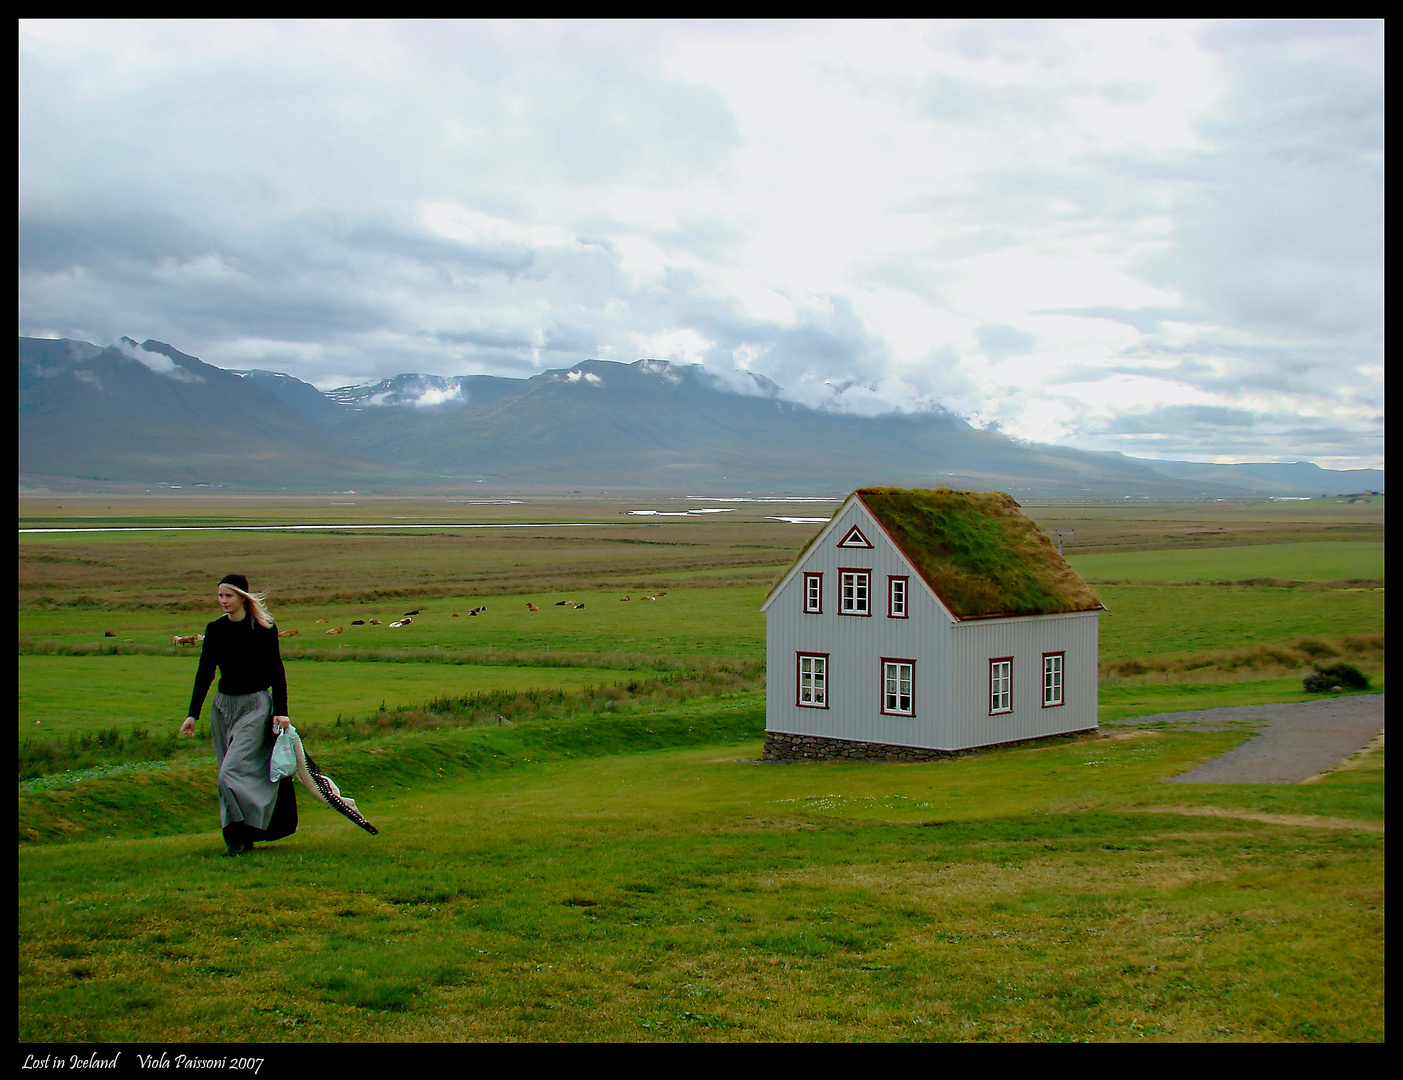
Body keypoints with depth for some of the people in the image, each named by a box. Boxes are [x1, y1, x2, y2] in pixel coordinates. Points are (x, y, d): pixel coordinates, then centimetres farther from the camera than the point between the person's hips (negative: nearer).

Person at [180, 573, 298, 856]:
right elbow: (205, 672, 8)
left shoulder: (264, 629, -6)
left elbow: (276, 673, -3)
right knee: (234, 774, 7)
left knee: (232, 772, -15)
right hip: (223, 706, 5)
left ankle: (240, 836, -9)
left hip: (255, 707, -5)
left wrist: (281, 712, -9)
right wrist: (193, 714, 4)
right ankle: (240, 837, 14)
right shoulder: (215, 629, 5)